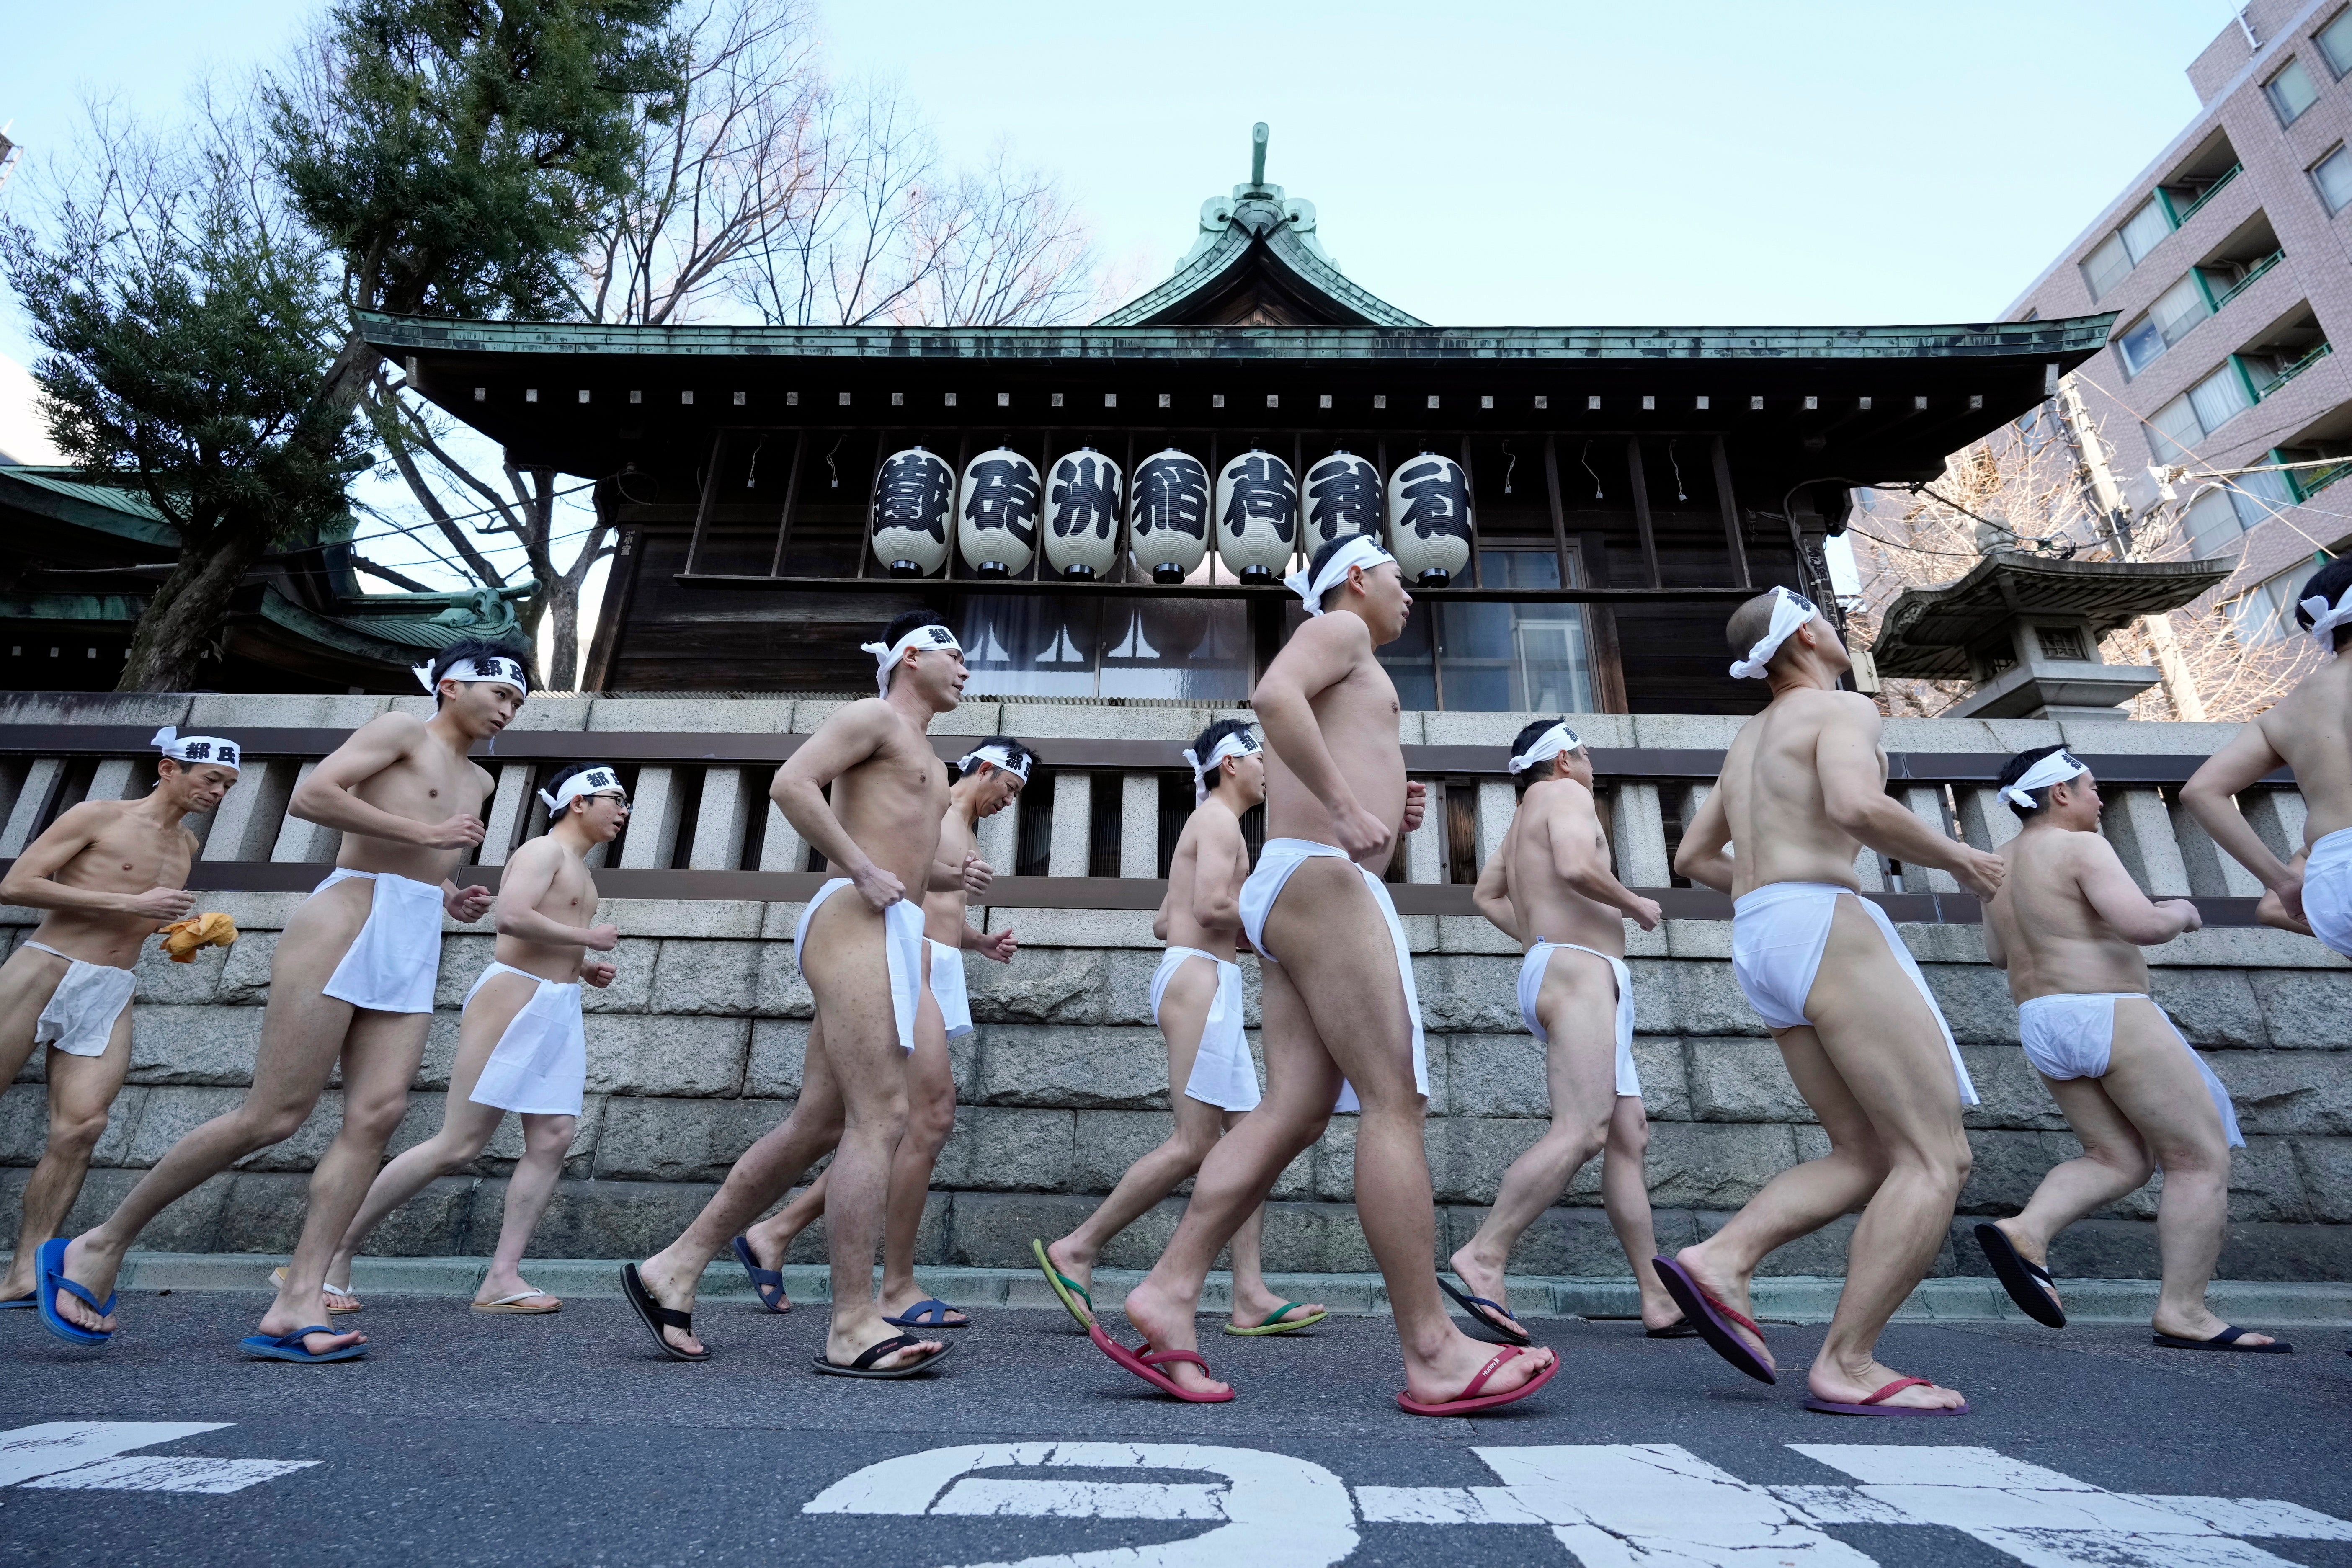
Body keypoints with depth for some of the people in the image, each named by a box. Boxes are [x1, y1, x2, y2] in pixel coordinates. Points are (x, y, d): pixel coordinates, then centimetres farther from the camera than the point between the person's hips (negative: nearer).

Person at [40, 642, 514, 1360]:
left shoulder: (477, 782, 25)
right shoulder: (401, 731, 2)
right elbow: (311, 796, -11)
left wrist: (452, 900, 15)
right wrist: (424, 832, -13)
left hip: (413, 950, 7)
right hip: (348, 923, -7)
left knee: (376, 1116, -7)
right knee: (274, 1115, -8)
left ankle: (296, 1303, -6)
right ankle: (100, 1246, 12)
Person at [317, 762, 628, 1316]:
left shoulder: (579, 869, 22)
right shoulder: (542, 851, -7)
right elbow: (510, 917, -25)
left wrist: (585, 969, 13)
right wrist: (589, 938, -15)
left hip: (559, 1010, 9)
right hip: (514, 1001, -9)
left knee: (554, 1139, -2)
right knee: (458, 1145, -6)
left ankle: (502, 1276, -1)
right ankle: (335, 1253, 9)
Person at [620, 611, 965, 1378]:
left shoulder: (923, 754, 29)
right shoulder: (873, 716, 1)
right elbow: (791, 782, -14)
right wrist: (865, 871, -16)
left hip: (890, 931, 9)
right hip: (855, 920, -9)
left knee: (817, 1123, 8)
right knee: (880, 1116, -13)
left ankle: (673, 1268, 19)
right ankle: (853, 1326, -8)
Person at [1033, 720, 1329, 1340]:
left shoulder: (1210, 823, 26)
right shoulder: (1219, 819, -5)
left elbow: (1162, 921, 24)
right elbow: (1212, 905, -20)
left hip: (1205, 985, 10)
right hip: (1200, 978, -10)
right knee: (1195, 1144, -9)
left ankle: (1250, 1298, 4)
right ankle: (1077, 1248, 0)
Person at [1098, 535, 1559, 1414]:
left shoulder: (1342, 672, 34)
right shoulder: (1338, 628, 5)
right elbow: (1272, 694, -19)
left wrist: (1389, 817, 18)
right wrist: (1347, 807, -21)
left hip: (1290, 895, 10)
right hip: (1321, 881, -10)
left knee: (1292, 1110, -1)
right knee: (1394, 1102, -10)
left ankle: (1168, 1294, -4)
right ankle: (1432, 1353, -6)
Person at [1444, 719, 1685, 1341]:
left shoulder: (1526, 816, 28)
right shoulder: (1566, 795, 0)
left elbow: (1486, 895, 30)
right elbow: (1576, 868, -19)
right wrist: (1636, 905, -3)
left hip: (1554, 973, 11)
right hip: (1579, 969, -10)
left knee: (1629, 1138, 7)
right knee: (1580, 1132, -22)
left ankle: (1660, 1300, 7)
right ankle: (1481, 1257, -27)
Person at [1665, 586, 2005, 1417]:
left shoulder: (1752, 737, 25)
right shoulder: (1843, 707, 0)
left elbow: (1692, 857, 27)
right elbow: (1856, 805, -22)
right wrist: (1956, 856, -6)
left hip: (1758, 944, 9)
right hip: (1826, 929, -9)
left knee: (1866, 1157, 10)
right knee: (1938, 1159, -4)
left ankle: (1719, 1259, -6)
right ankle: (1847, 1366, -7)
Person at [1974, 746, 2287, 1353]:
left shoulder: (2001, 864, 14)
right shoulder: (2081, 848, -10)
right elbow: (2143, 925, -21)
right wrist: (2179, 912, 0)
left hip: (2044, 1029, 8)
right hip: (2111, 1019, -8)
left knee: (2118, 1160, 14)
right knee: (2203, 1159, 4)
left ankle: (2025, 1231, -6)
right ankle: (2183, 1312, 3)